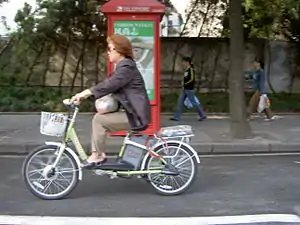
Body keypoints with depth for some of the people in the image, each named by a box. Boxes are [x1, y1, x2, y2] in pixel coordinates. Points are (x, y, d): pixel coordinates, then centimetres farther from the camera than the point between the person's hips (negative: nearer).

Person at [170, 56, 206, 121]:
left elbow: (192, 79, -20)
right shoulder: (186, 70, 12)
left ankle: (203, 115, 10)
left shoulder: (191, 70, -14)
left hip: (189, 89, -9)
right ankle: (176, 117, 5)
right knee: (180, 101, 5)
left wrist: (185, 84, -11)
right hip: (185, 89, 9)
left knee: (193, 102, -2)